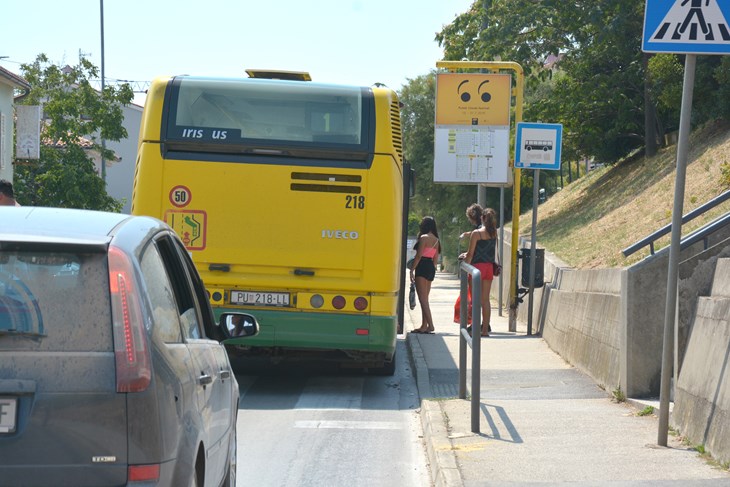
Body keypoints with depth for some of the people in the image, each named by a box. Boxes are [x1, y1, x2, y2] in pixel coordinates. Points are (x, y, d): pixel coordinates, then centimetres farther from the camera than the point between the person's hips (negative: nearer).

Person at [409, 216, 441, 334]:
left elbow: (419, 255, -14)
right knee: (425, 298, 13)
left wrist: (412, 270, -11)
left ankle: (430, 325, -17)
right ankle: (424, 326, 14)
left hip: (422, 267, -8)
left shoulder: (424, 238, -11)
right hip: (431, 268, 8)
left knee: (422, 298, -8)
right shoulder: (436, 240, 13)